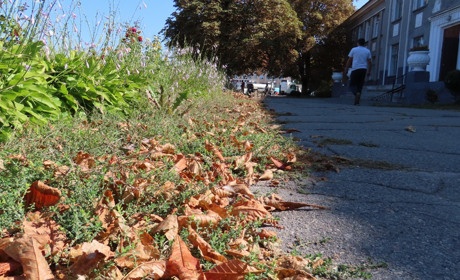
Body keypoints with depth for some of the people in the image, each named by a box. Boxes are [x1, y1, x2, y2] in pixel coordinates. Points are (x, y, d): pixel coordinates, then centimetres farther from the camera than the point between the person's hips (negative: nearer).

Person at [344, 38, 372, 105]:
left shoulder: (354, 49, 5)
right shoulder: (367, 51, 11)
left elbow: (349, 61, 3)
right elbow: (370, 62, 6)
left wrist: (346, 70, 7)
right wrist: (369, 71, 12)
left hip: (355, 69, -2)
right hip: (363, 69, 3)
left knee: (352, 85, 2)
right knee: (360, 85, 7)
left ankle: (357, 93, -30)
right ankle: (356, 102, 2)